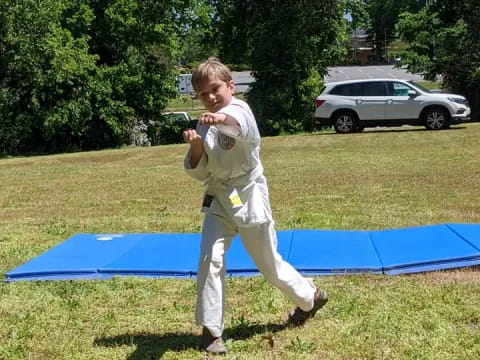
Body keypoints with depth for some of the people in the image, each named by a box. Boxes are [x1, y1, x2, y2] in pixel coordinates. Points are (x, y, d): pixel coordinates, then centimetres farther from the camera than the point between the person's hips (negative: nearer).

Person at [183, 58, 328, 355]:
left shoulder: (240, 108, -14)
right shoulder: (205, 125, 4)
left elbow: (238, 123, -42)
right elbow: (199, 173, 6)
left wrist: (221, 119, -66)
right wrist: (195, 147, -13)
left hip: (248, 196, -5)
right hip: (219, 199, 5)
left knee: (269, 264, 10)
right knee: (210, 259, -11)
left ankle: (311, 297, 38)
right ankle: (211, 330, 2)